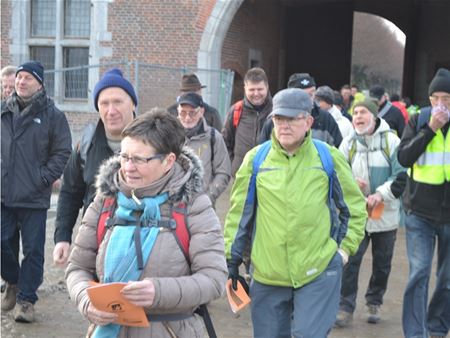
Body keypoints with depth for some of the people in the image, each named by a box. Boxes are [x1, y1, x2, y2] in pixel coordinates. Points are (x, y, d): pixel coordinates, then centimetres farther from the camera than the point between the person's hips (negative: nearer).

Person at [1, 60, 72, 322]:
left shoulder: (52, 115, -1)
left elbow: (62, 152, -1)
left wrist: (44, 178, -10)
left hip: (35, 198, -3)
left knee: (33, 250, 3)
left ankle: (26, 299, 16)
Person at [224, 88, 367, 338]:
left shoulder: (329, 157, -1)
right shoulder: (256, 158, 0)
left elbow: (354, 207, 9)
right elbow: (239, 212, 8)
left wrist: (345, 248, 3)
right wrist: (231, 260, 7)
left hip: (318, 272, -2)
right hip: (267, 274, 2)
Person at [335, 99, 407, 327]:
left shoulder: (391, 141, -5)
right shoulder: (349, 143, 2)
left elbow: (402, 175, -7)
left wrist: (381, 194, -19)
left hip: (386, 214, 0)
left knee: (382, 263, 11)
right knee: (350, 260, -4)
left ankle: (374, 303, 29)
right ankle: (346, 307, 5)